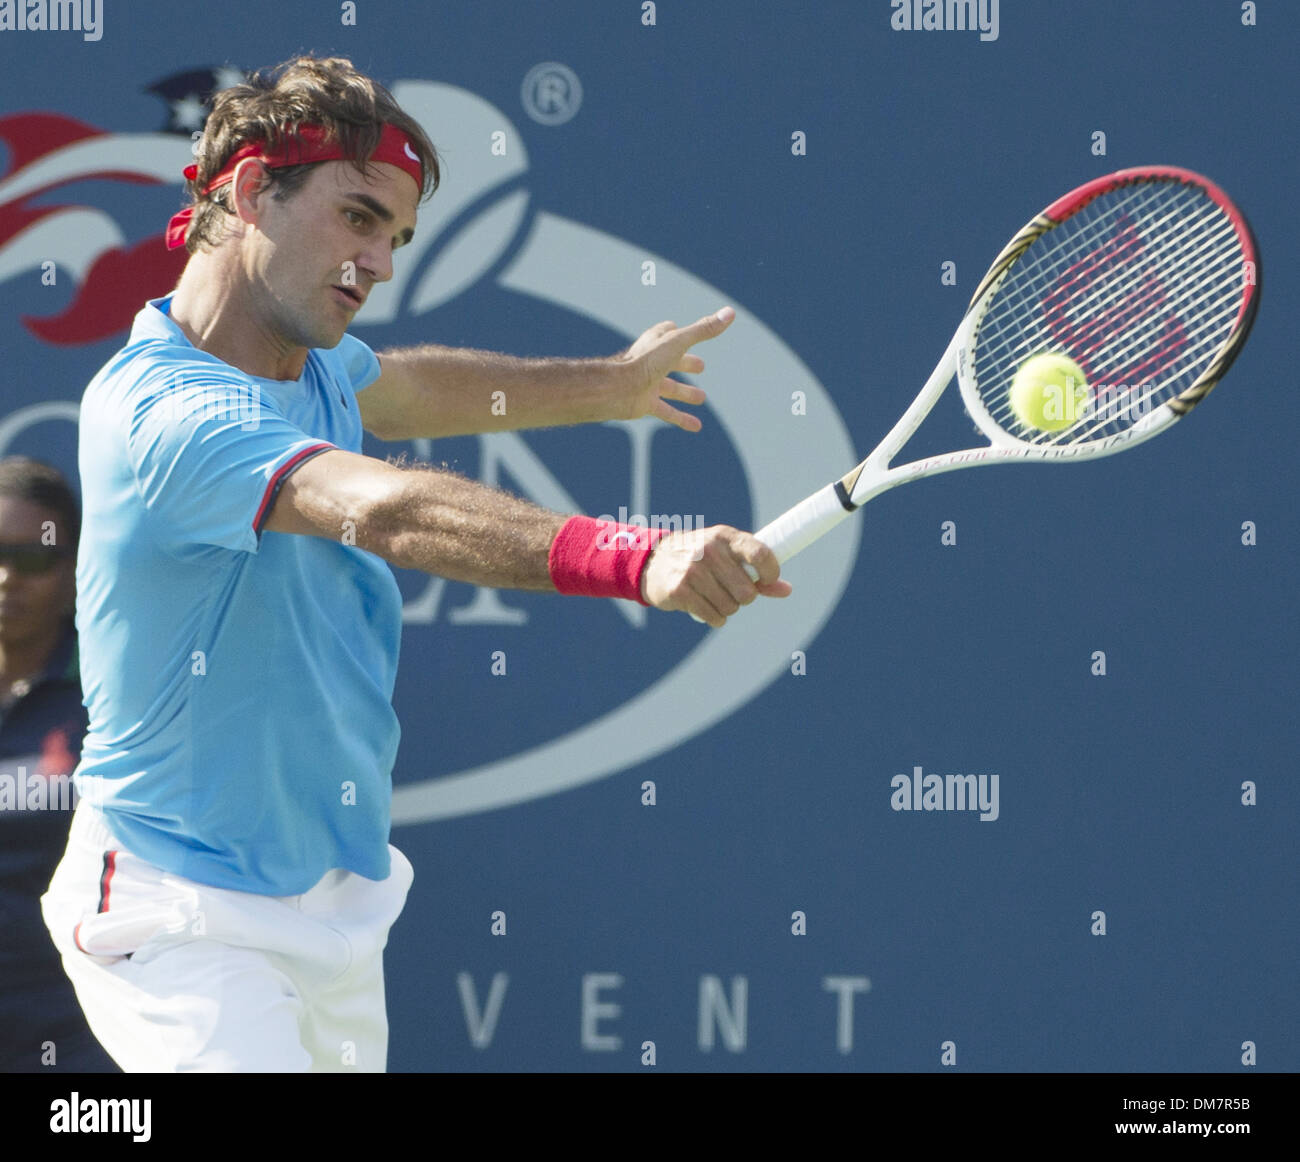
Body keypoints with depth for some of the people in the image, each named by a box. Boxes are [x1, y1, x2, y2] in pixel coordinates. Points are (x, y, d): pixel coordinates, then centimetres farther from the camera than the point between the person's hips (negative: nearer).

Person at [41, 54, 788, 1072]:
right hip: (188, 924, -9)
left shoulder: (317, 369, 6)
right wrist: (638, 559, -53)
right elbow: (389, 511, -41)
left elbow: (408, 387, 32)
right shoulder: (160, 408, -25)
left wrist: (612, 382, 46)